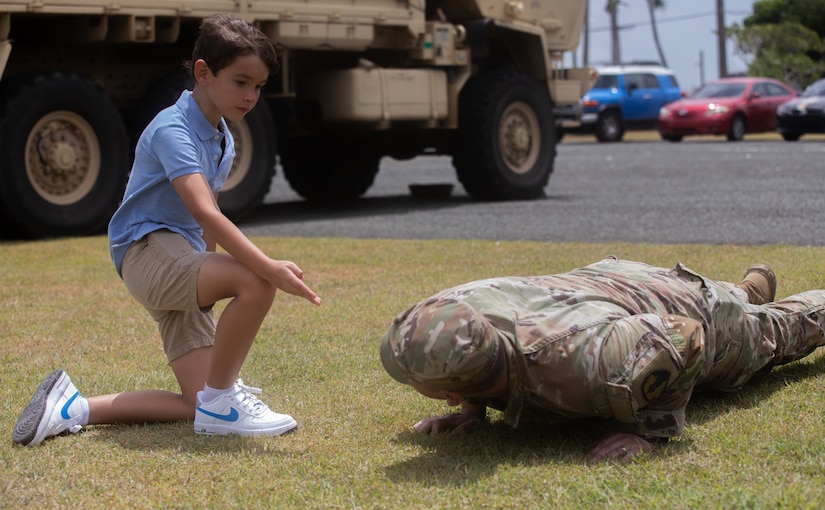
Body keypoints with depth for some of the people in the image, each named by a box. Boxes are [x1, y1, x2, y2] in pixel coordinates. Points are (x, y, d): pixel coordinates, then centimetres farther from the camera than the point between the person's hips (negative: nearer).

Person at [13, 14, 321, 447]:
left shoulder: (223, 139, 13)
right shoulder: (172, 131, -17)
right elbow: (205, 213, -32)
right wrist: (269, 267, -42)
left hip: (184, 265, 9)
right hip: (147, 251, -9)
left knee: (200, 408, 0)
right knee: (256, 284, -35)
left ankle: (73, 408, 7)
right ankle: (219, 401, -17)